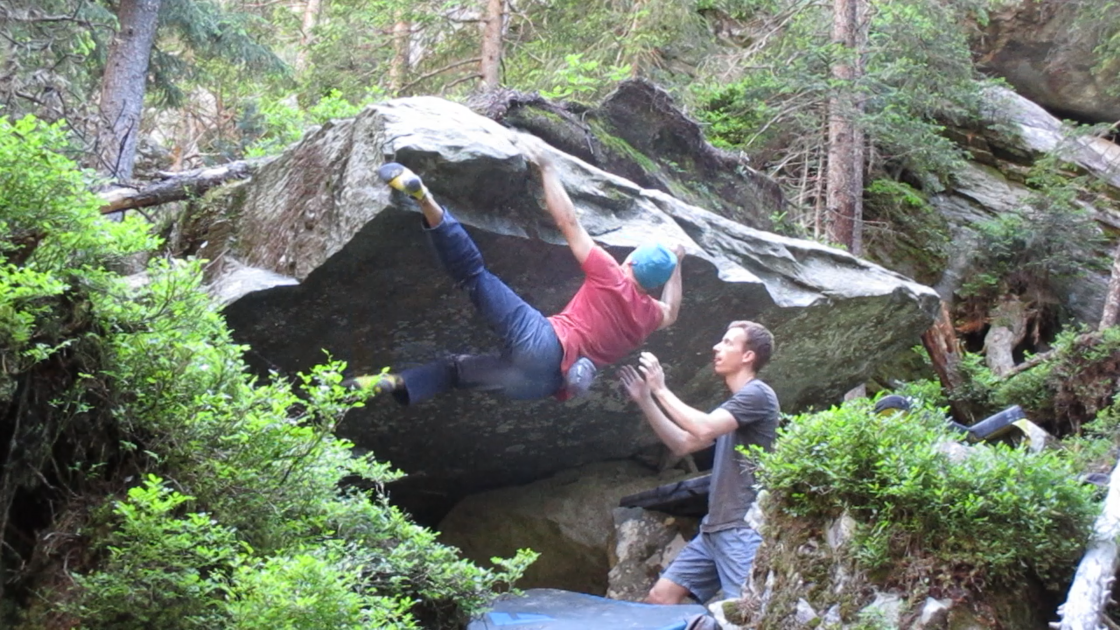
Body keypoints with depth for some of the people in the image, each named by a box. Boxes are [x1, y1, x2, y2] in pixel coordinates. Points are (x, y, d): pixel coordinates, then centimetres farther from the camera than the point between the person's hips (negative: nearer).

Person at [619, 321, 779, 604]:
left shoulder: (758, 395, -7)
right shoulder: (733, 405, 23)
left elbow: (704, 429, -20)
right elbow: (682, 444, 23)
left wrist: (661, 390, -11)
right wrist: (645, 400, 15)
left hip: (744, 529, -9)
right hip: (714, 529, 9)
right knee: (660, 597, 4)